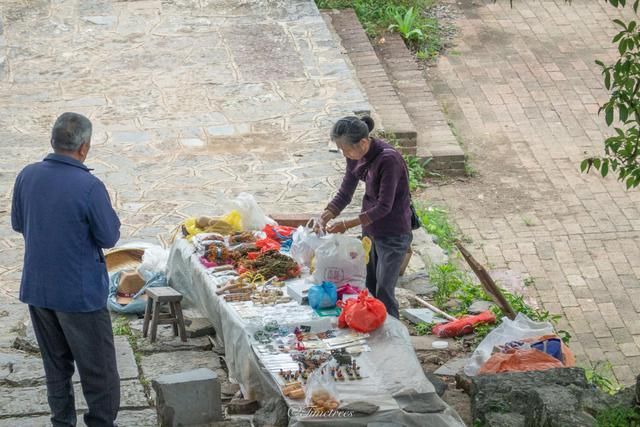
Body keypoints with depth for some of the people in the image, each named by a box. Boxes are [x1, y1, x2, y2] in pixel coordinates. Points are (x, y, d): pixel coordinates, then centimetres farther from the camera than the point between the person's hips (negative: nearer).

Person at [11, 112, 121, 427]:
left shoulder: (27, 176, -4)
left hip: (36, 289, 6)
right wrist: (106, 210, 3)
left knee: (56, 365, 19)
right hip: (79, 292, -6)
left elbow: (17, 223, 10)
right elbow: (109, 237, -12)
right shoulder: (89, 187, -22)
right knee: (98, 368, 7)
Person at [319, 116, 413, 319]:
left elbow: (384, 206, -26)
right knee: (368, 289, 15)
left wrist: (347, 224, -26)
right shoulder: (356, 157, -4)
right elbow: (345, 194, 4)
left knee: (384, 294, -5)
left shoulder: (388, 159, -28)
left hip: (394, 234, -8)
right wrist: (325, 216, -12)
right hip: (370, 230, 8)